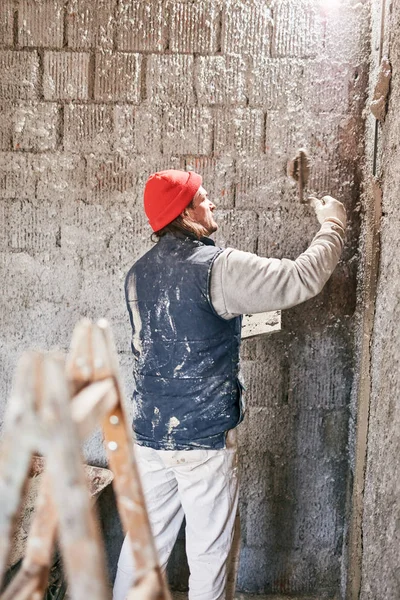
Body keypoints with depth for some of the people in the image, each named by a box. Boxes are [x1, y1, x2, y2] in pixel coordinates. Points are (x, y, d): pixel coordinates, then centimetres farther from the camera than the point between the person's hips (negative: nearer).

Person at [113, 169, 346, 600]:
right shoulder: (218, 267, -17)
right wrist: (332, 225, -1)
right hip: (204, 438, -6)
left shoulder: (138, 273, 6)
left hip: (149, 434, 7)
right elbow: (304, 278, -17)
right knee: (208, 550, 12)